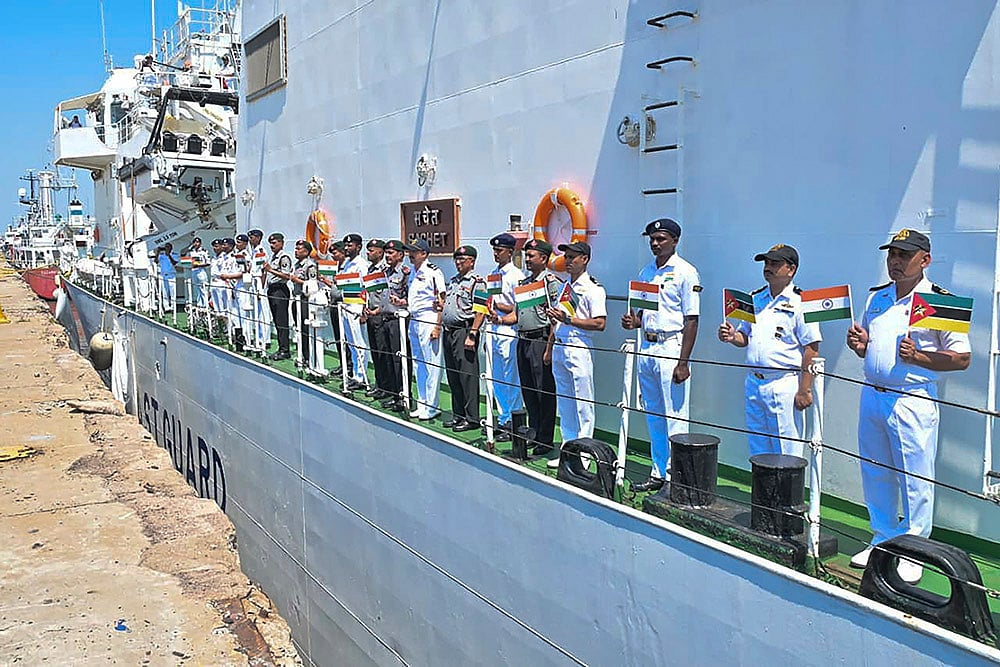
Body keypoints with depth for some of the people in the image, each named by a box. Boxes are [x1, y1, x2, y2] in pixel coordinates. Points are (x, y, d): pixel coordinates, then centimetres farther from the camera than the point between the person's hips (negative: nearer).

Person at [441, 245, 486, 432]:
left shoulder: (477, 282, -8)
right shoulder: (453, 281, 19)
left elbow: (480, 312, -16)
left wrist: (472, 335, -21)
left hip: (464, 331, -9)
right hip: (449, 331, 9)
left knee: (467, 375, -7)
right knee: (452, 375, 12)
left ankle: (472, 418, -1)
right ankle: (458, 414, 21)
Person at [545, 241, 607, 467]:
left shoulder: (593, 289, -7)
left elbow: (600, 323, -15)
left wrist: (568, 319, -20)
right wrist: (549, 348, 19)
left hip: (578, 349, -8)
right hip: (559, 348, 8)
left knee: (583, 405, -3)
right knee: (564, 403, 11)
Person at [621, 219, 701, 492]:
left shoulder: (685, 272, -7)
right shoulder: (646, 271, 15)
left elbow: (691, 320, -11)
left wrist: (683, 362, -17)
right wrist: (632, 321, 0)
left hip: (671, 347, -7)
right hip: (646, 348, 8)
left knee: (675, 418, -4)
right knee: (652, 416, 12)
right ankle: (658, 473, 22)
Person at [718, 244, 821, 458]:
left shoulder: (800, 302, -8)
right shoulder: (755, 299, 13)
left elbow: (811, 349, -11)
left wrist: (805, 390, -16)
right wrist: (732, 337, -2)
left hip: (784, 386, -7)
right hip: (754, 383, 7)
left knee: (786, 453, -3)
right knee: (758, 452, 14)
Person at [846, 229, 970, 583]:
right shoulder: (876, 297, 12)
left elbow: (962, 358, -8)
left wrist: (918, 357, -21)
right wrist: (859, 345, 1)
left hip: (912, 401, -6)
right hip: (871, 397, 6)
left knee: (915, 482, 0)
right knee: (875, 477, 14)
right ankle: (882, 542, 28)